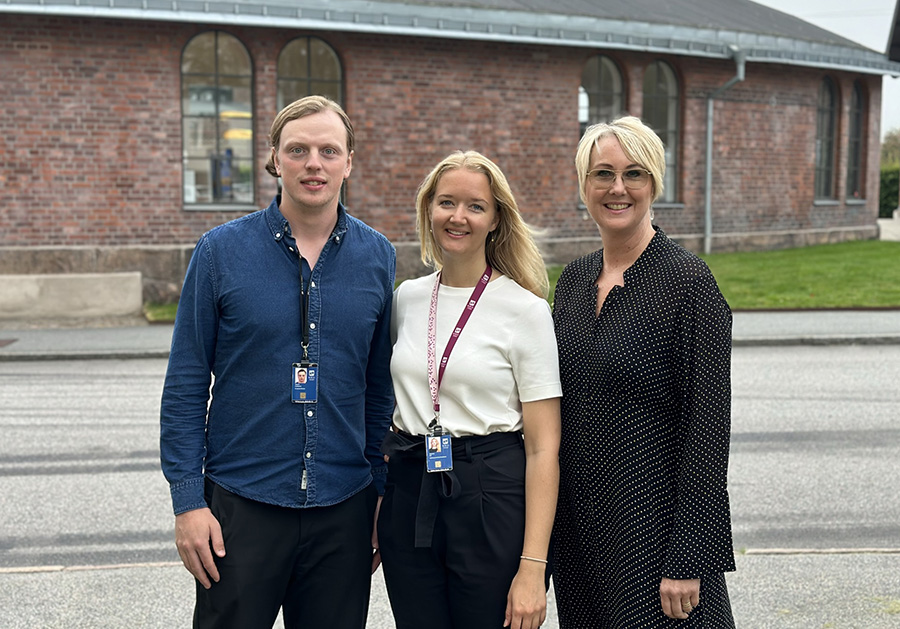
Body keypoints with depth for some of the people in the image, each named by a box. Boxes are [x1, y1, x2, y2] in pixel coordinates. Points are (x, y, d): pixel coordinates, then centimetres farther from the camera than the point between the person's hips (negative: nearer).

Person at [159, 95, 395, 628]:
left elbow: (380, 387, 9)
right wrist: (188, 500, -7)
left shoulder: (378, 257, 3)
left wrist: (383, 493, 9)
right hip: (240, 504, -2)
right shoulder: (221, 251, -4)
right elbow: (186, 385, -2)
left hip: (343, 508, 2)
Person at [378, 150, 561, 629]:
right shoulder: (406, 298, 7)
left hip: (492, 499, -4)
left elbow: (543, 447, -10)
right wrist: (375, 516, 11)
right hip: (409, 496, 4)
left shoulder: (525, 309, -8)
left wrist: (533, 567, -15)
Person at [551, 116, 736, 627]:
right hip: (577, 520, 6)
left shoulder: (688, 280, -12)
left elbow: (707, 427, -15)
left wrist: (688, 561, -17)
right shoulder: (574, 279, 7)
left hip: (651, 522, -6)